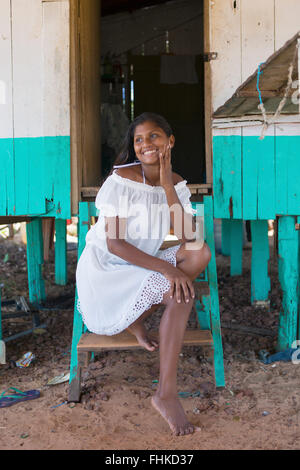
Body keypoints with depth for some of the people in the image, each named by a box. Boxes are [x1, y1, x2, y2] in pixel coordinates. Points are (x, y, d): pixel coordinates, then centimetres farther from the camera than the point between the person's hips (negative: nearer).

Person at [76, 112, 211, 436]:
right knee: (181, 294, -26)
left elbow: (188, 237, -12)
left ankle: (140, 315, -10)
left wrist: (167, 183, -17)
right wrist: (167, 268, -28)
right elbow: (114, 244, -21)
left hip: (142, 265, 6)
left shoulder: (175, 183, 3)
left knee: (201, 253, -17)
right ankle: (166, 394, -22)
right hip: (105, 268, -6)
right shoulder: (121, 180, -15)